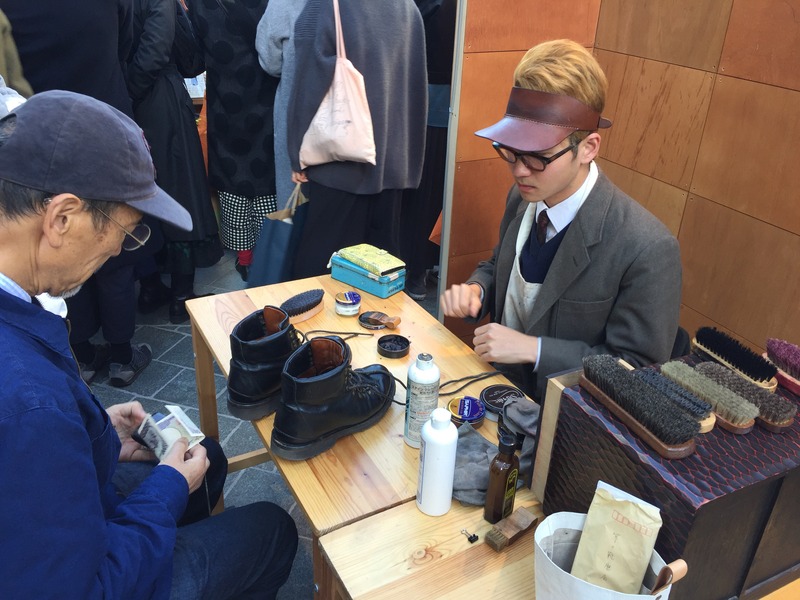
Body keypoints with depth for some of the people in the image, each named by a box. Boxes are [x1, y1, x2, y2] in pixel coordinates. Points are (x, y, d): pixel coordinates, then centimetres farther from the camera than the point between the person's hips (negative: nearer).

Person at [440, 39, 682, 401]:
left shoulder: (647, 249, -23)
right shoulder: (522, 198, -3)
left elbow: (638, 367, -16)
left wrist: (533, 348, -23)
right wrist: (476, 289, -8)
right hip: (499, 387, 6)